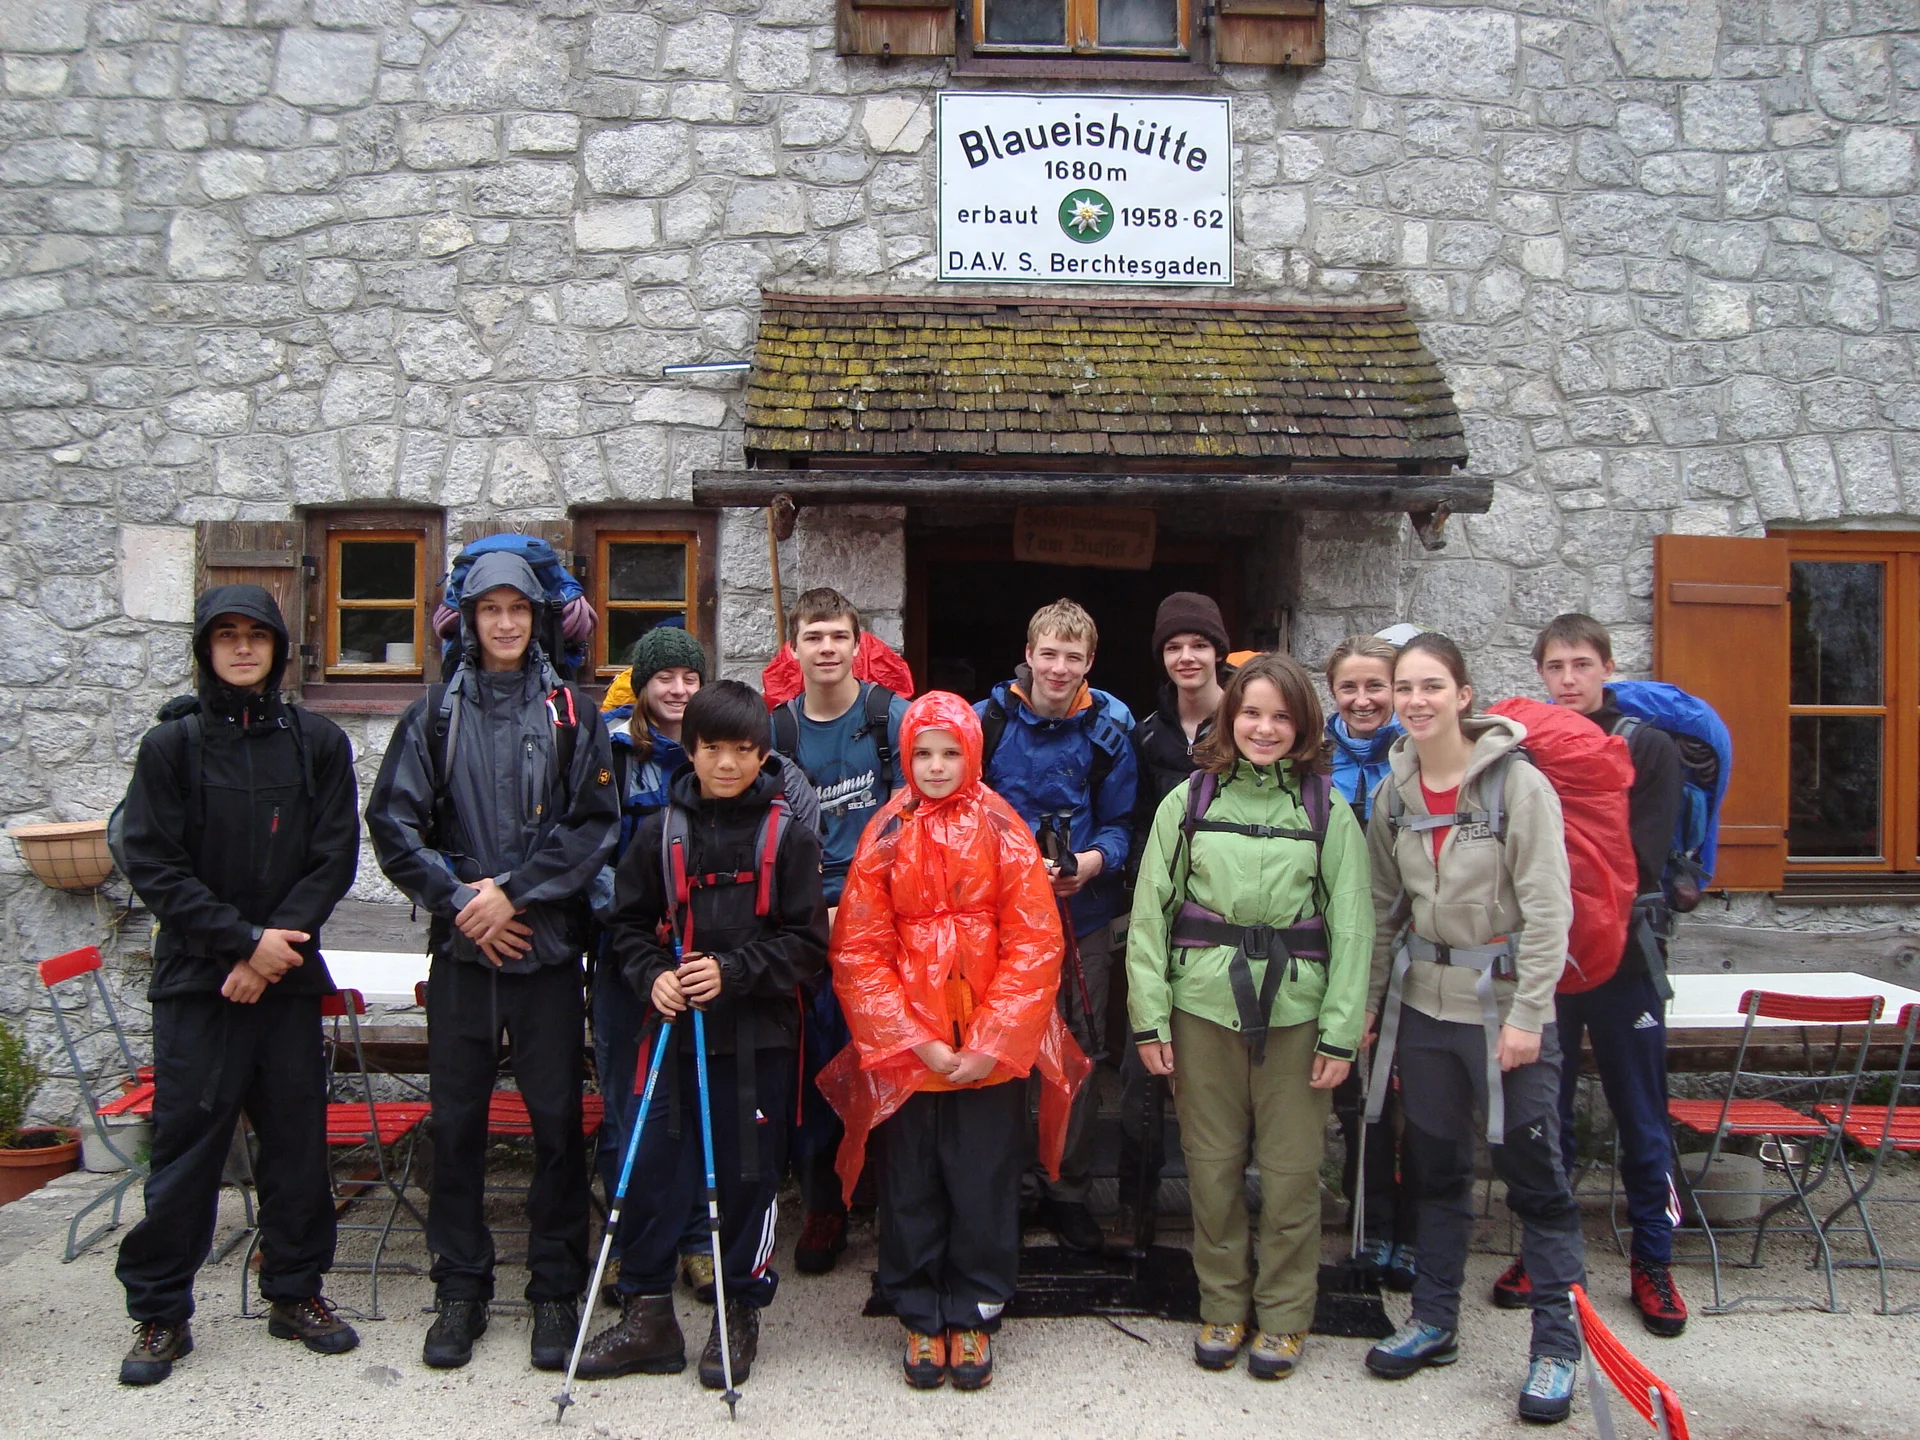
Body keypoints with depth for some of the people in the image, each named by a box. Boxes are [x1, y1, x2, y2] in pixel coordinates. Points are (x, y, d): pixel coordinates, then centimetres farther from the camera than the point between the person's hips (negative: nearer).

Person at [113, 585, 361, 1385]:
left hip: (288, 975, 2)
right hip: (195, 979, -1)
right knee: (186, 1139, 1)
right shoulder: (172, 744, 1)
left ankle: (296, 1290, 23)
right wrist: (243, 939, -11)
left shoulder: (318, 743, 4)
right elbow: (151, 865, -4)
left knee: (297, 1134, 7)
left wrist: (276, 945, -10)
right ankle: (159, 1312, 15)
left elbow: (334, 859, 1)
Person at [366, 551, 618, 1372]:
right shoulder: (436, 714, 8)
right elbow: (392, 822, 3)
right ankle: (460, 1289, 20)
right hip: (460, 944, 1)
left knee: (557, 1118, 2)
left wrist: (513, 890, -10)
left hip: (549, 943, -1)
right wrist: (459, 901, -6)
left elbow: (595, 823, -2)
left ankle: (556, 1291, 15)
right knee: (456, 1119, 6)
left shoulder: (571, 713, 5)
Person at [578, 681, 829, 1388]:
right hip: (675, 1032, 2)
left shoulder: (788, 835, -3)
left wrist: (731, 971, -15)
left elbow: (806, 942, -4)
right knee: (653, 1168, 5)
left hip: (759, 1037, -2)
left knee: (749, 1174, 7)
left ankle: (740, 1315, 25)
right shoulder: (660, 831, 4)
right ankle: (646, 1314, 22)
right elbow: (628, 924, 10)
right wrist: (653, 976, -8)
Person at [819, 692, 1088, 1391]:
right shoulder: (885, 837, 2)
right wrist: (916, 1040, -10)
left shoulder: (1002, 831, -1)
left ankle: (973, 1318, 25)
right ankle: (920, 1319, 27)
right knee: (910, 1188, 9)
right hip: (903, 1049, 1)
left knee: (984, 1187, 8)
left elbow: (1035, 942, -5)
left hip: (990, 1051, -1)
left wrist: (989, 1043, -11)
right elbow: (859, 952, -1)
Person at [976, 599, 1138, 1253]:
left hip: (1084, 912, 1)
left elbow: (1121, 822, 1)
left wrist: (1095, 861, -19)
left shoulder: (1109, 728, -3)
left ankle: (1068, 1191, 25)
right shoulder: (989, 720, -5)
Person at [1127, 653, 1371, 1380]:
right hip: (1203, 1006, 1)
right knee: (1213, 1169, 10)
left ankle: (1284, 1317, 24)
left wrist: (1341, 1032, -4)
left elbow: (1351, 928, 2)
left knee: (1291, 1172, 6)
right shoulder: (1189, 800, 5)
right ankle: (1222, 1307, 28)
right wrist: (1149, 1016, -3)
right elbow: (1150, 911, 3)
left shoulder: (1329, 810, 3)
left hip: (1295, 1010, -1)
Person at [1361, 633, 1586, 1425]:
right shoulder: (1392, 794, 4)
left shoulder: (1518, 783, -12)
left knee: (1534, 1174, 1)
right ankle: (1434, 1321, 28)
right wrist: (1366, 1001, 9)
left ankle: (1556, 1343, 15)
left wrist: (1528, 1013, -17)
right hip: (1426, 1003, 5)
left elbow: (1547, 907, -14)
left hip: (1506, 1004, -5)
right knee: (1436, 1166, 15)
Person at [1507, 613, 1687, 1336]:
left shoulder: (1648, 747, 0)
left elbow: (1644, 857, -10)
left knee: (1641, 1117, 7)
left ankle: (1652, 1262, 22)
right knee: (1542, 1112, 11)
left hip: (1622, 957, -1)